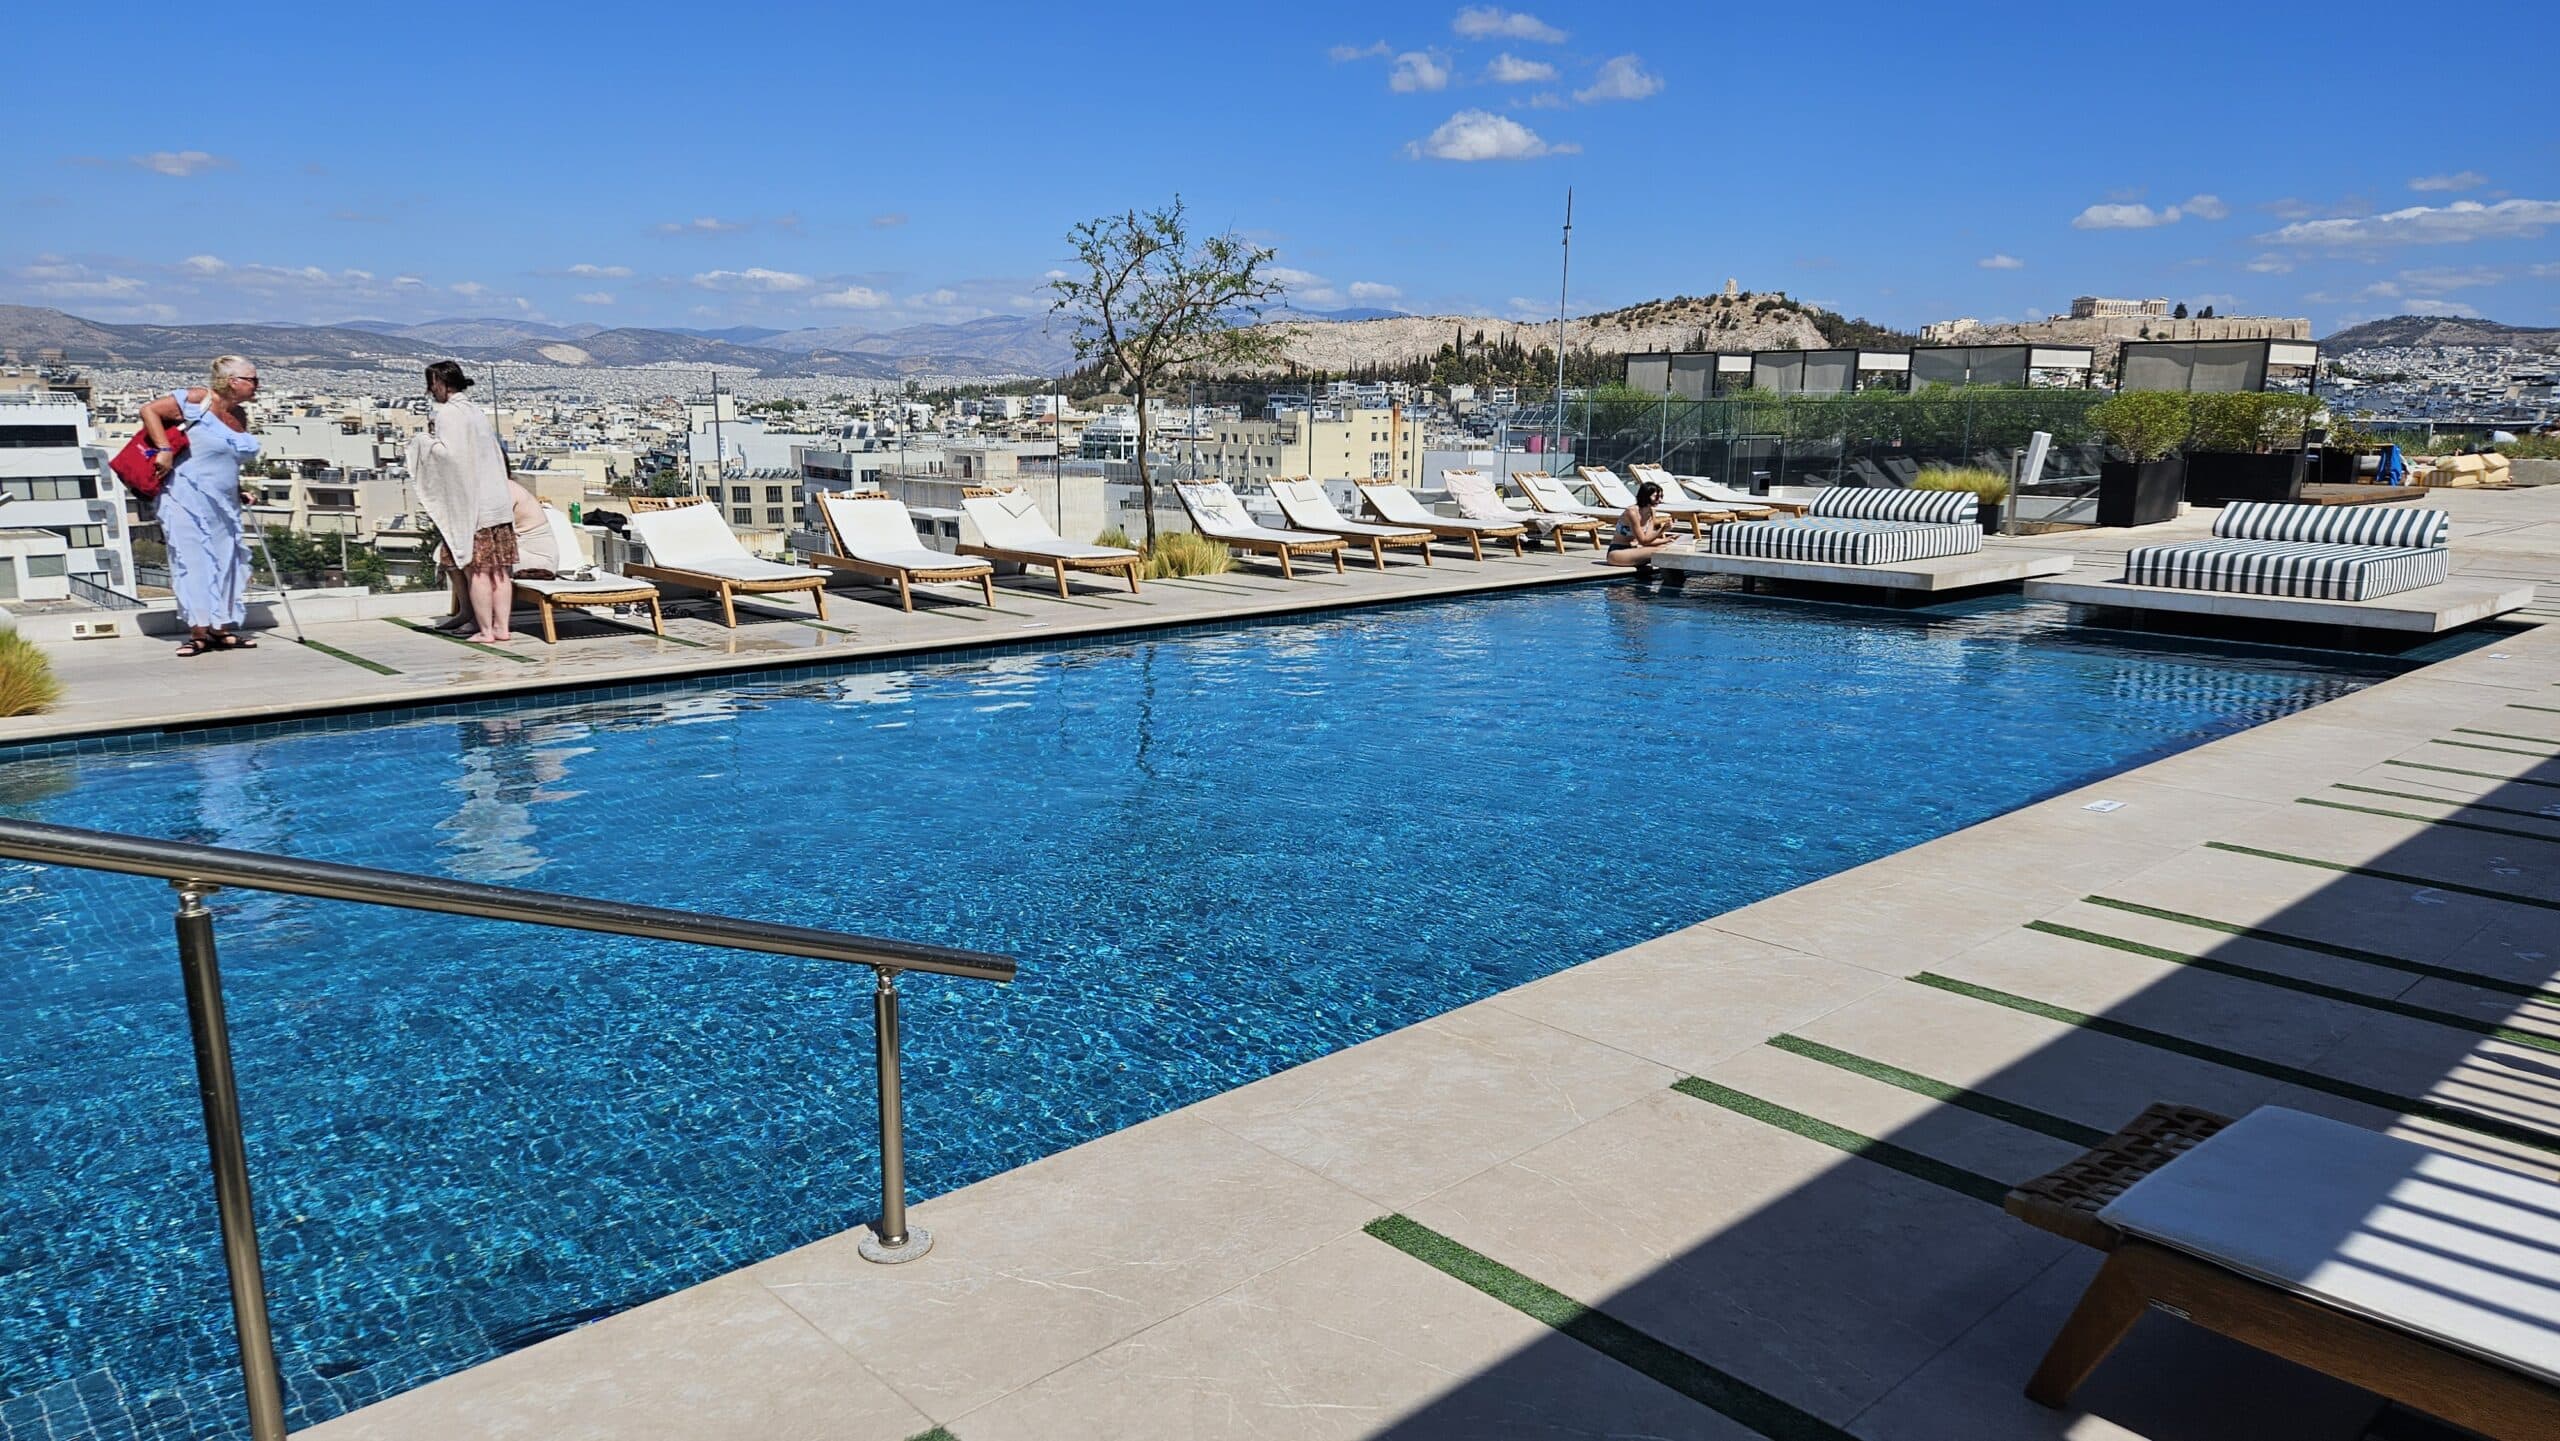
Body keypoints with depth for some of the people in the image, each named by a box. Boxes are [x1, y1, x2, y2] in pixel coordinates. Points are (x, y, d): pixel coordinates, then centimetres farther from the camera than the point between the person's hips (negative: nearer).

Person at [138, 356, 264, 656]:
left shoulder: (240, 415, 12)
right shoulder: (197, 400, -10)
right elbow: (149, 410, -11)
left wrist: (239, 491, 16)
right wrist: (164, 449, -19)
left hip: (223, 503, 8)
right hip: (187, 498, -8)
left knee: (227, 561, 8)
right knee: (192, 560, -7)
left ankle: (223, 628, 15)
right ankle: (199, 631, -7)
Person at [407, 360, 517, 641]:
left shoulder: (447, 413, -9)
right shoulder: (477, 412, 15)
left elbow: (449, 452, -20)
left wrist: (424, 441, -4)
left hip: (468, 504, -7)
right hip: (496, 500, 7)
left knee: (476, 570, -3)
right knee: (499, 569, 6)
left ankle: (486, 630, -1)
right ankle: (502, 627, 9)